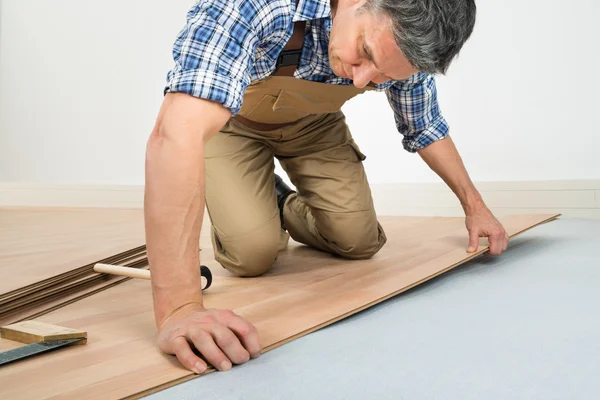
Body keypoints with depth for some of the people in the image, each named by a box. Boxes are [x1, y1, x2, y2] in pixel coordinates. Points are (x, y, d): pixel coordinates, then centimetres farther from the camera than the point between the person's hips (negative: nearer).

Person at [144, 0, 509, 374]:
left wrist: (474, 206, -3)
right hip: (231, 119, -3)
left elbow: (425, 128, -2)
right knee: (254, 253, -19)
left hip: (313, 120, 4)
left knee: (360, 242, -7)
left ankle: (286, 209, 24)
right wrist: (179, 309, -58)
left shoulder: (403, 36, -24)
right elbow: (178, 133, -54)